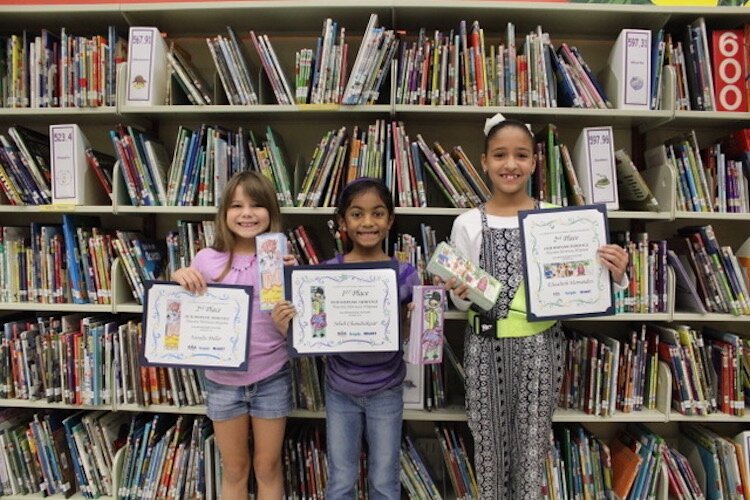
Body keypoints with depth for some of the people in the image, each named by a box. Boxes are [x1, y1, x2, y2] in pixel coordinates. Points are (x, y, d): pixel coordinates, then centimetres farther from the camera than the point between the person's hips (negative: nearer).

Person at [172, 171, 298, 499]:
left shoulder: (282, 260, -7)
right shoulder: (206, 259, -6)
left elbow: (296, 327, -3)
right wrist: (179, 280, -13)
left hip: (271, 378, -1)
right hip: (222, 380, 1)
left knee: (268, 467, 16)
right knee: (234, 469, 18)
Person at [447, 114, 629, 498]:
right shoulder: (467, 223, -2)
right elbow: (461, 304, 1)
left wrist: (613, 276, -16)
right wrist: (460, 294, -21)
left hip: (539, 346, 0)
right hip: (485, 347, 0)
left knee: (532, 447, 13)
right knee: (489, 443, 14)